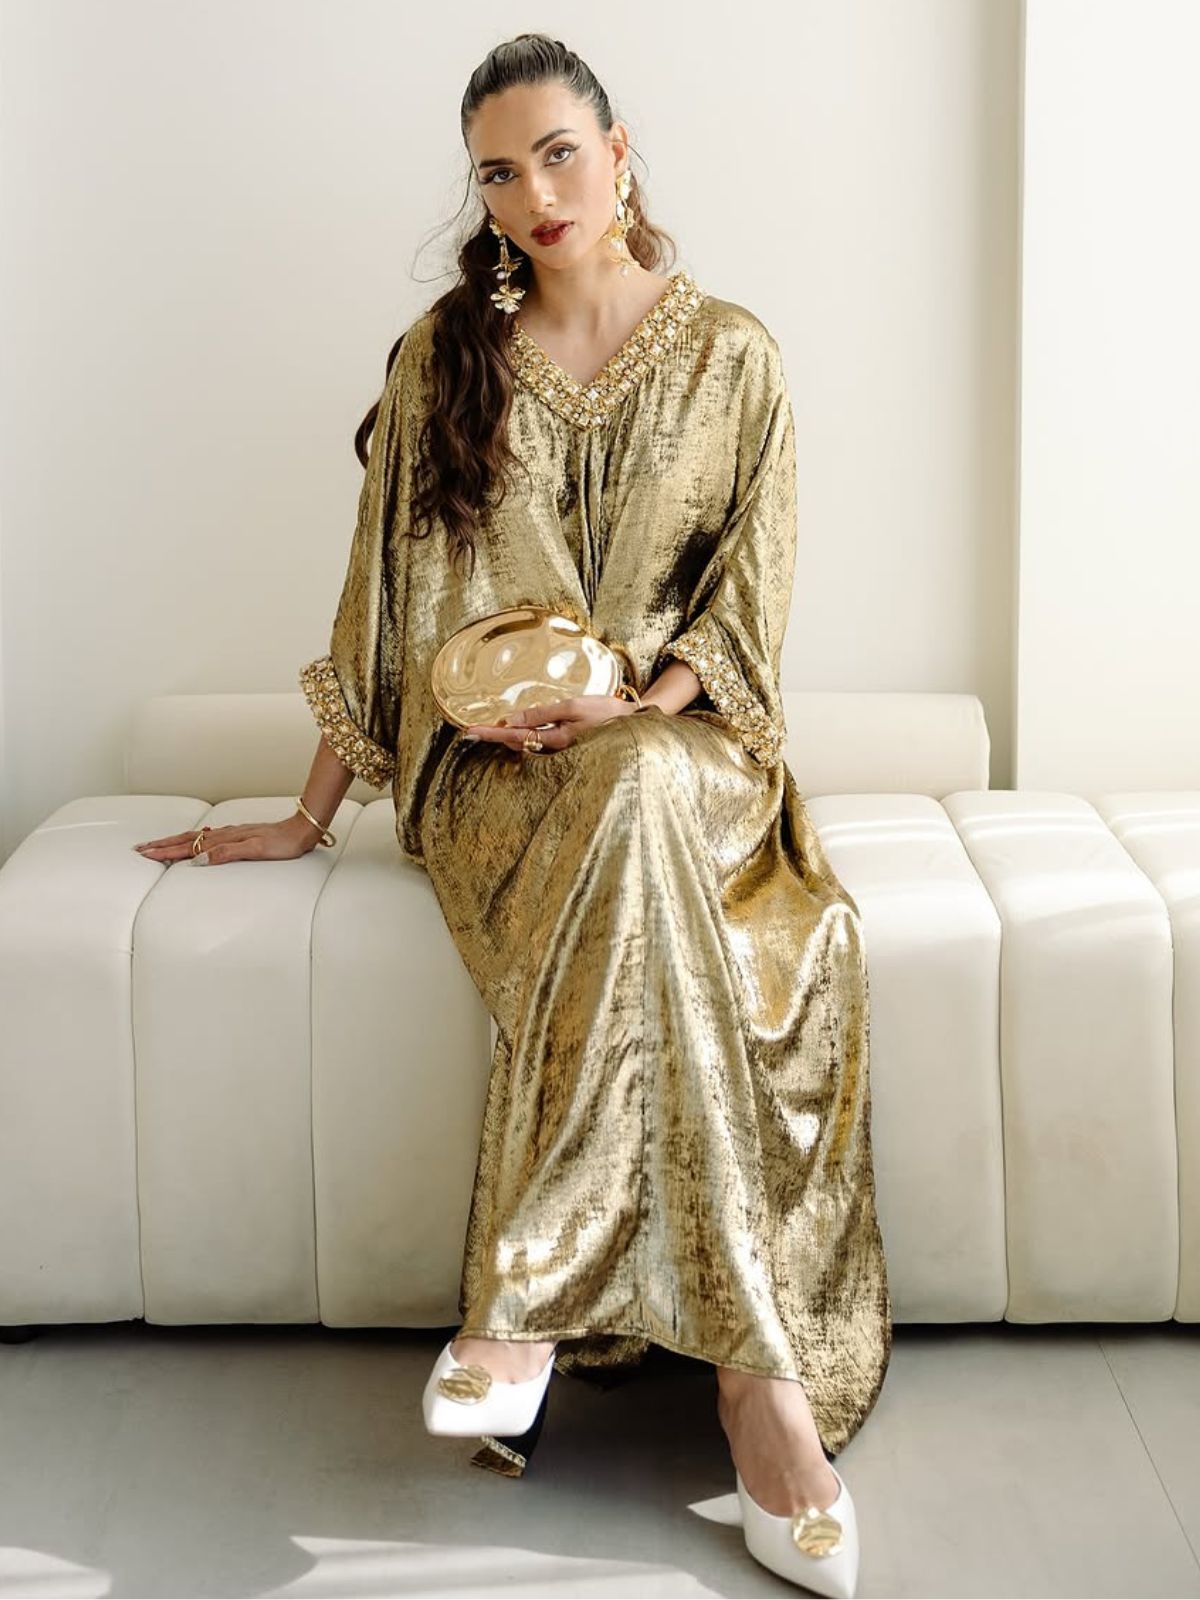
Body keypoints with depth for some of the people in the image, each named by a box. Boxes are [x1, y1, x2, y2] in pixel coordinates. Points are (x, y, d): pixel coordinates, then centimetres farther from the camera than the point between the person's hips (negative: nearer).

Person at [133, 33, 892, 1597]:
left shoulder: (731, 353, 7)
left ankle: (531, 1301, -35)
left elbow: (750, 604, 4)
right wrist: (313, 812, 7)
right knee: (637, 826, -38)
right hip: (498, 762, 0)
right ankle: (754, 1367, -40)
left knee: (634, 799, -39)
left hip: (681, 748, 1)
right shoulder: (446, 355, 7)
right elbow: (389, 593, 8)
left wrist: (627, 702, -13)